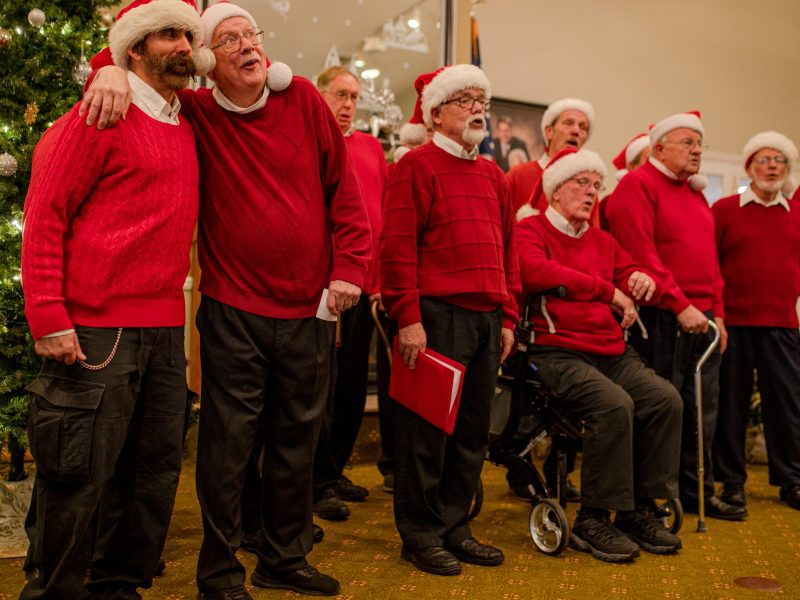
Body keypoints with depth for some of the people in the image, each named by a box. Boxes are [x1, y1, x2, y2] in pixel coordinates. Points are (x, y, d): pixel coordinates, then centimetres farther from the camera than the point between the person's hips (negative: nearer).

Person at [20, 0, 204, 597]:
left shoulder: (186, 127, 16)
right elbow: (43, 217, -8)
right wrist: (49, 319, -13)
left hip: (165, 334, 7)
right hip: (96, 333, -7)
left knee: (155, 471, 12)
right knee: (79, 477, 1)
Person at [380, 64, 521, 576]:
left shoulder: (494, 176, 18)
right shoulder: (417, 166, -4)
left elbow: (508, 250, 18)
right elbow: (397, 248, -11)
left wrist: (508, 317, 12)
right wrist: (408, 318, -17)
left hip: (487, 319, 7)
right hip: (438, 317, -7)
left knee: (474, 429, 11)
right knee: (428, 428, 1)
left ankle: (455, 525, 25)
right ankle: (421, 534, 15)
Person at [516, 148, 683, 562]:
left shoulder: (603, 241, 23)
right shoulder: (530, 230, 1)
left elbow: (631, 276, 21)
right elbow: (538, 271, -19)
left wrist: (644, 282, -7)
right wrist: (610, 292, -17)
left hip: (612, 351, 7)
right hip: (555, 352, -7)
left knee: (666, 399, -15)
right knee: (613, 404, -30)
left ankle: (638, 511, -1)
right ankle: (592, 521, -14)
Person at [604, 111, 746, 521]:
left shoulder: (695, 192, 20)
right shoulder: (638, 185, -7)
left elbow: (709, 257, 21)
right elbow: (641, 255, -16)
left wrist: (717, 312, 13)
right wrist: (680, 305, -18)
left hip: (701, 317, 8)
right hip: (661, 318, -8)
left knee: (703, 408, 13)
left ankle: (697, 491, 26)